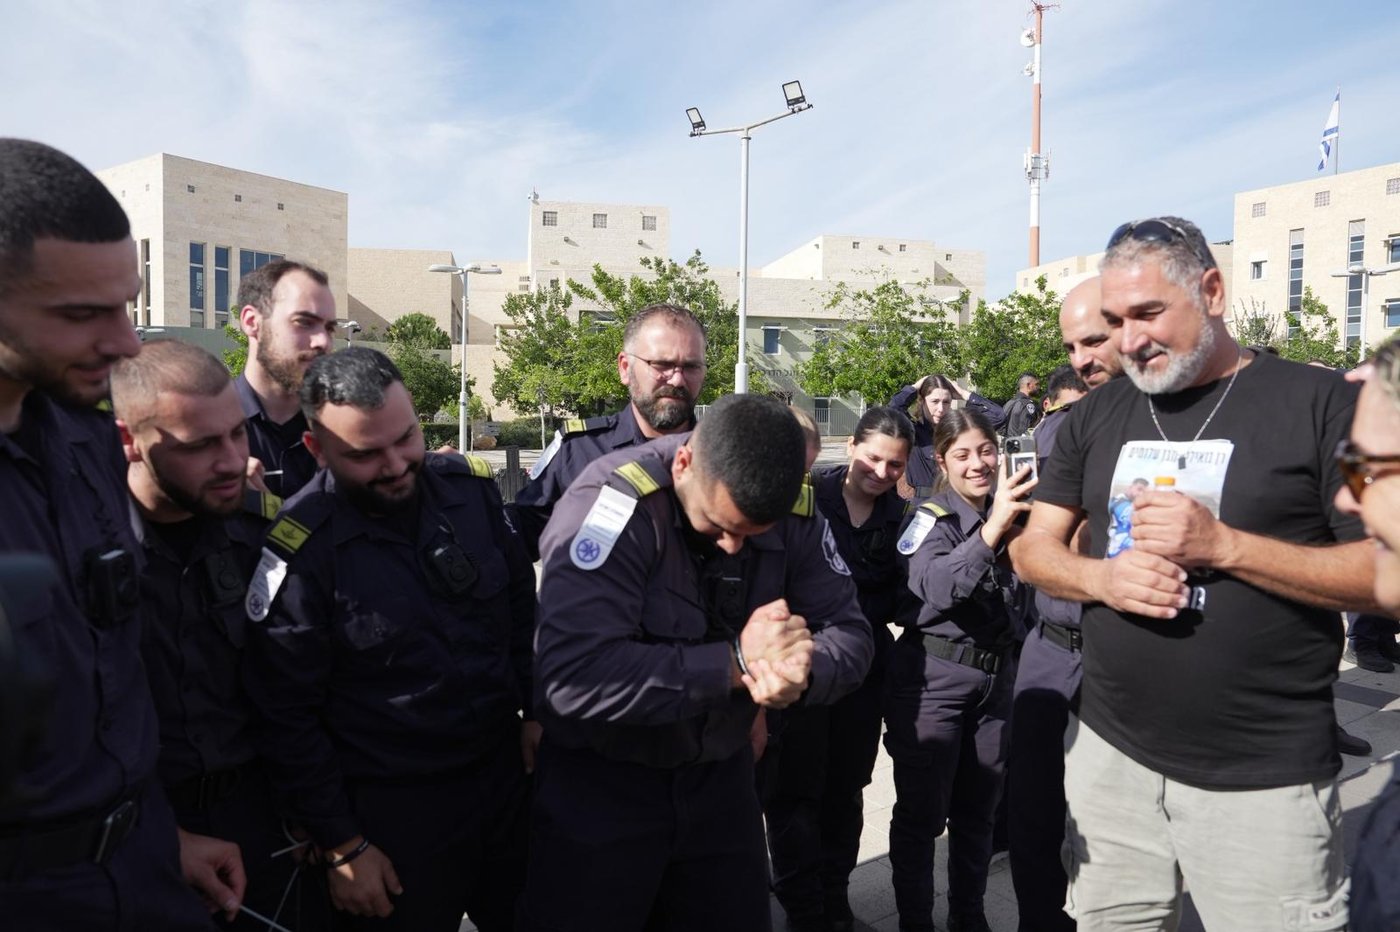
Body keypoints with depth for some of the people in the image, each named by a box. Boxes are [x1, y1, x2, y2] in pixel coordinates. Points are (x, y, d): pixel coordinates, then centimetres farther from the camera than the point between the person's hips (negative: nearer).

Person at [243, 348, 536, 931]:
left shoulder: (469, 488, -7)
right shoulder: (300, 552, -19)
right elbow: (288, 718, -12)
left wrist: (535, 712, 7)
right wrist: (341, 845, -8)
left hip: (505, 771, 5)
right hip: (392, 810, -4)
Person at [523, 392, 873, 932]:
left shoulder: (796, 515, -10)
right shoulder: (616, 499, -26)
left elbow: (850, 635, -7)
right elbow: (574, 676, -35)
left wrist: (803, 673, -29)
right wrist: (735, 663, -32)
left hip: (719, 777, 5)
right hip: (598, 783, -4)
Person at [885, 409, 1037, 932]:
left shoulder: (1013, 513, 7)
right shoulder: (932, 519, -7)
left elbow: (1024, 599, 15)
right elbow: (934, 587, -26)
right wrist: (991, 530, -39)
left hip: (995, 676, 5)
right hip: (934, 675, -5)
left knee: (977, 809, 16)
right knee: (921, 812, 2)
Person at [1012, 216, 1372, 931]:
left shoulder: (1320, 404, -5)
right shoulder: (1096, 415, 8)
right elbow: (1033, 547, 7)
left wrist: (1226, 545, -21)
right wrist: (1103, 578, -13)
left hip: (1263, 779, -3)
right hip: (1108, 753, 4)